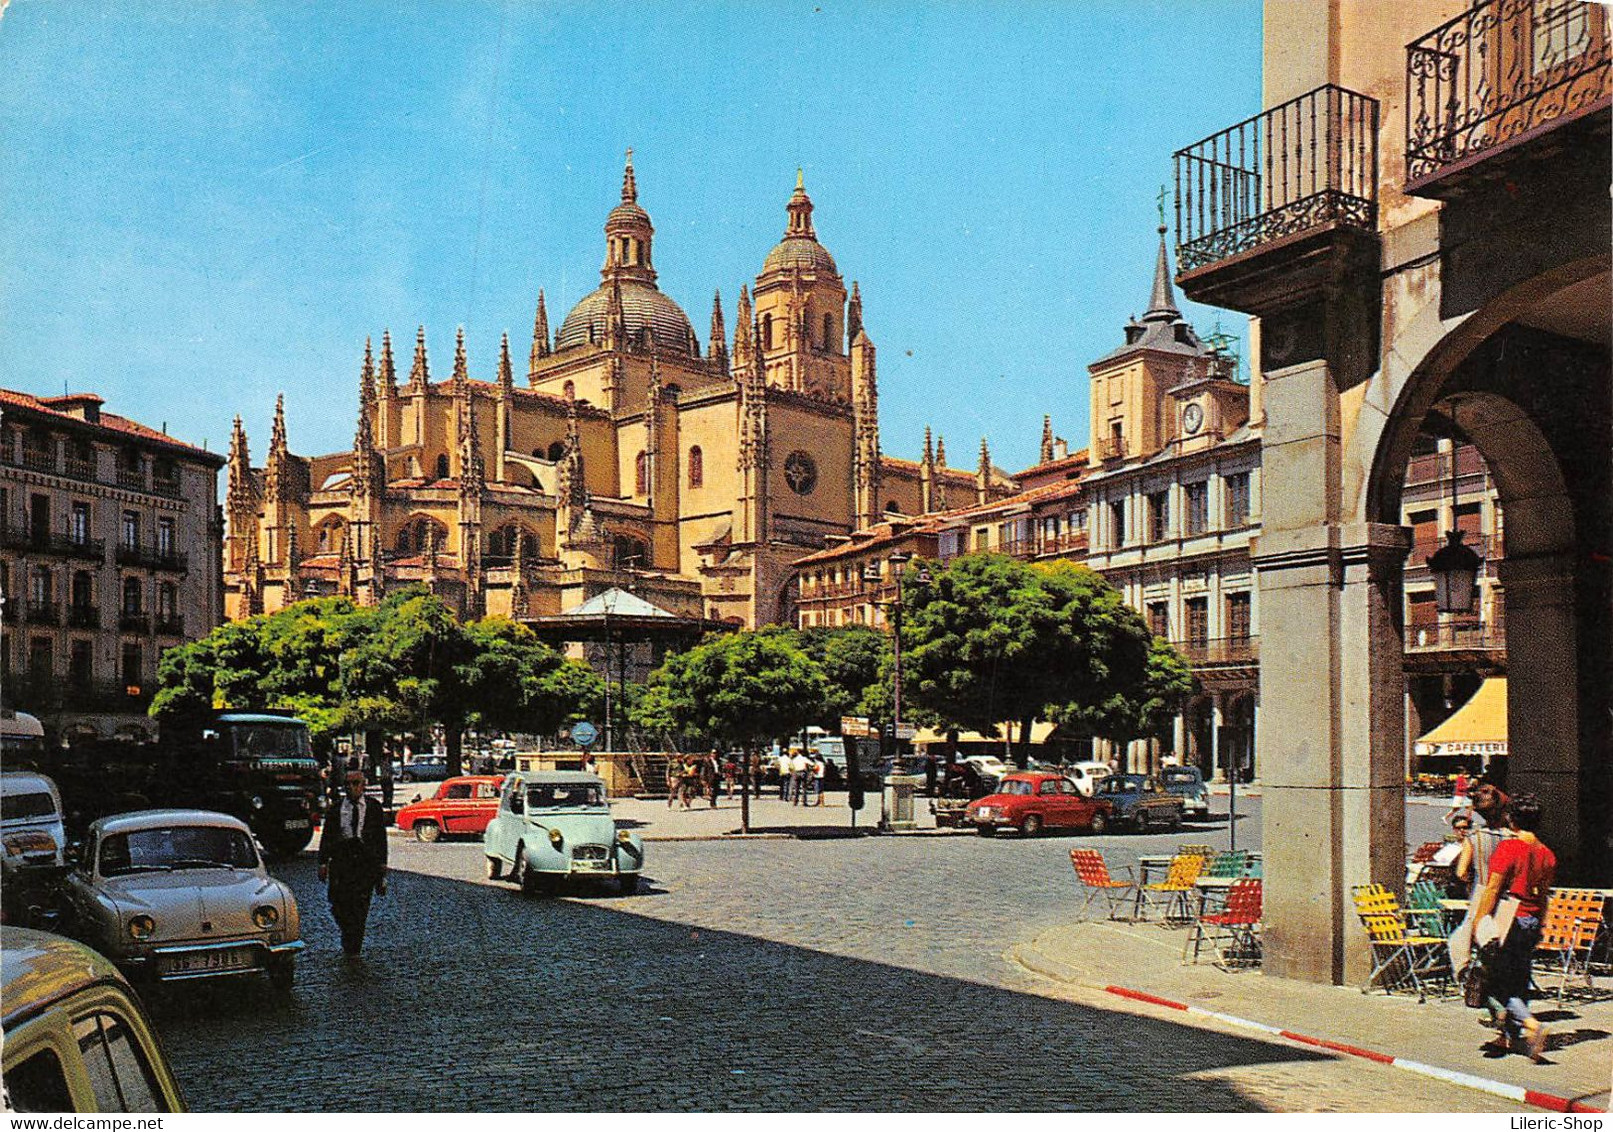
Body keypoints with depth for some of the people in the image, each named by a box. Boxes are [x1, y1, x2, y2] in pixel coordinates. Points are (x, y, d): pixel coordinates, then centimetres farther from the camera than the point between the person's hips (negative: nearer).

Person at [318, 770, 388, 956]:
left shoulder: (374, 808, 8)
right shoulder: (335, 809, 9)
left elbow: (381, 836, 10)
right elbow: (326, 836, 10)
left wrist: (382, 862, 6)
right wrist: (323, 862, 3)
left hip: (366, 862, -1)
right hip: (340, 860, 1)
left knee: (360, 906, -3)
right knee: (338, 904, -4)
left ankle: (354, 948, 7)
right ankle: (348, 933, 25)